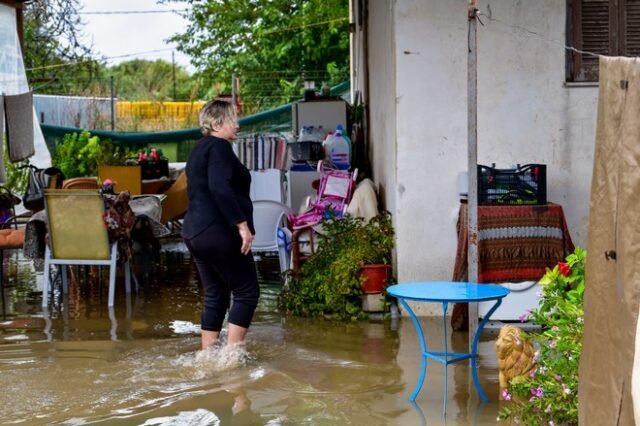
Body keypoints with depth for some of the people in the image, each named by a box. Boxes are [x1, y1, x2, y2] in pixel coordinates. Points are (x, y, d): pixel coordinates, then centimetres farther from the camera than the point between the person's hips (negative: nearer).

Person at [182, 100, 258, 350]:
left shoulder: (199, 150, 21)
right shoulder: (219, 146, -10)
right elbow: (220, 187, -24)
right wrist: (242, 224, -25)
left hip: (194, 232, 10)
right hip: (219, 232, -10)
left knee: (215, 296, 12)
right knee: (247, 292, -2)